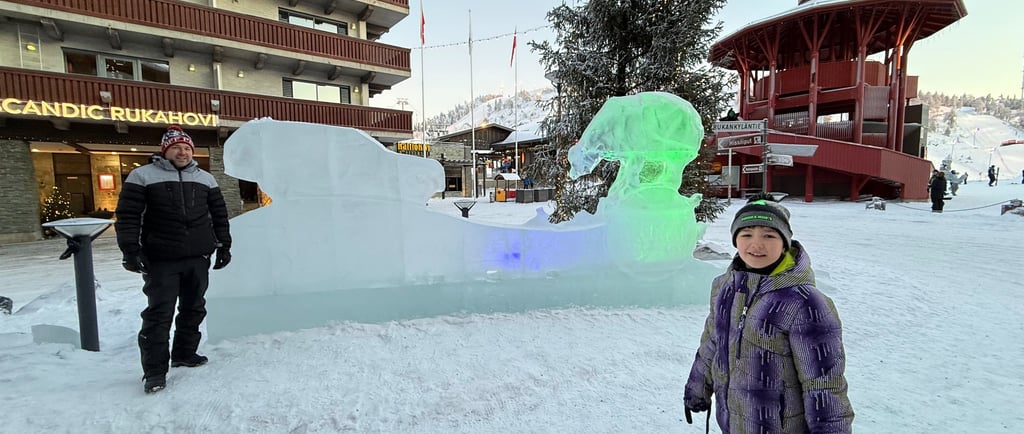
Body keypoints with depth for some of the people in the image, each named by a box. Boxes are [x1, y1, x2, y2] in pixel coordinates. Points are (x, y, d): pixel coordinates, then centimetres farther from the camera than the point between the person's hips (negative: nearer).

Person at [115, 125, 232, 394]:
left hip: (198, 258, 4)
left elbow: (219, 214, 13)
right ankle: (155, 370, 4)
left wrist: (224, 246, 9)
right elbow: (127, 215, -5)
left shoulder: (205, 179, 11)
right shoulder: (143, 176, -1)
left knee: (193, 308, 12)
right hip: (160, 259, -4)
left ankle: (185, 353, 29)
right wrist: (130, 250, -12)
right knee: (159, 313, -3)